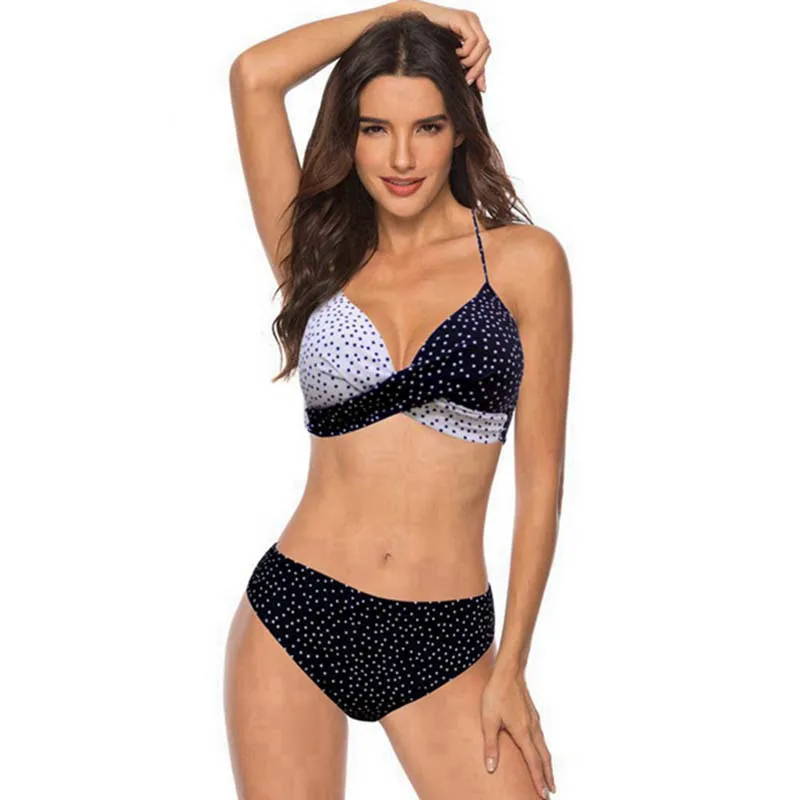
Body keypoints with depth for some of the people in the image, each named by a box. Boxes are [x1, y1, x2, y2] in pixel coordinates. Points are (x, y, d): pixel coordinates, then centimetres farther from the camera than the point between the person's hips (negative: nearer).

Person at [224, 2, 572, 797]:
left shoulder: (524, 260, 0)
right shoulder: (317, 253, 6)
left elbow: (541, 480, -1)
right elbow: (254, 74, -5)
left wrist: (510, 667, -2)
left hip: (443, 642, -1)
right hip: (293, 614, 1)